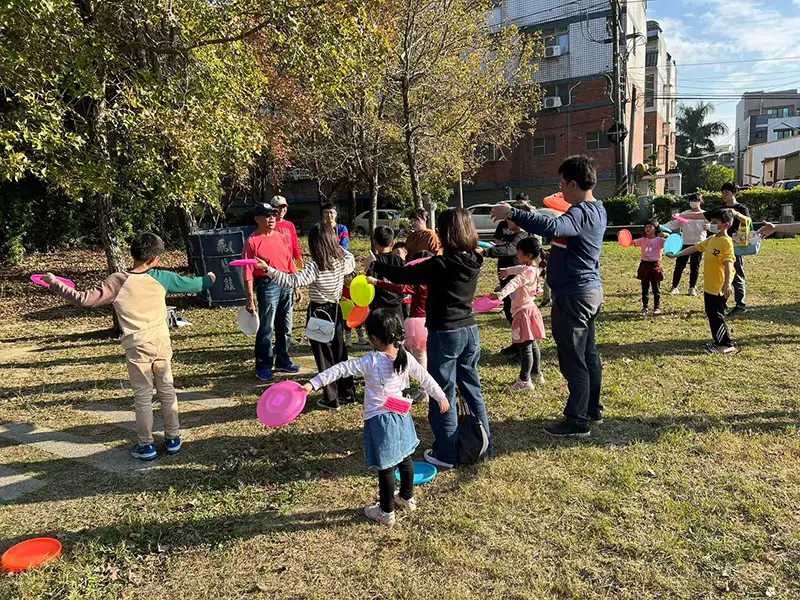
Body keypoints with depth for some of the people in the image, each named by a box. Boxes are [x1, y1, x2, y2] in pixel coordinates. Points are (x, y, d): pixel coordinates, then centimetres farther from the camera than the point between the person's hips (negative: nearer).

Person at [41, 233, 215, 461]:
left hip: (137, 349, -2)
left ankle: (146, 446, 18)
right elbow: (191, 284, 10)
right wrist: (208, 279, 31)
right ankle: (173, 438, 25)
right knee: (167, 392, 15)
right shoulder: (161, 278, -4)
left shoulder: (117, 282, -11)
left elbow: (86, 299, -14)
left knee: (143, 398, 9)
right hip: (162, 345, 2)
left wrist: (55, 284, -2)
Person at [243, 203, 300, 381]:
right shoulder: (252, 241, -7)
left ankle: (283, 361, 27)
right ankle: (263, 366, 10)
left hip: (287, 284, 6)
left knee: (285, 327, 13)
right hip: (268, 286, -6)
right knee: (266, 328, -2)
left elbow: (290, 261, 16)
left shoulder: (279, 236, 12)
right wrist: (250, 299, -14)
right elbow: (248, 272, -10)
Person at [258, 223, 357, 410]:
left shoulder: (315, 267, -22)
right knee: (340, 353, 16)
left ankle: (331, 399, 12)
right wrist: (338, 246, 32)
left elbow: (292, 281, -31)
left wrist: (268, 269, -33)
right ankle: (348, 393, 25)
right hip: (335, 311, 6)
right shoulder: (342, 261, -2)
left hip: (319, 313, -6)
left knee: (324, 357, 5)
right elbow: (351, 261, 22)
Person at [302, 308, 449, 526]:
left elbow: (341, 369, -25)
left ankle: (386, 512, 21)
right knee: (404, 458, 23)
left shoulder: (371, 362, -22)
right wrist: (441, 397, 20)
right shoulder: (406, 358, -5)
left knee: (385, 467, 5)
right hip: (400, 415, 6)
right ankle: (407, 498, 43)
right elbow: (425, 379, 6)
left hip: (379, 419, -6)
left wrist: (313, 384, -24)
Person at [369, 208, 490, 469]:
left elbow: (402, 275, -11)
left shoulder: (440, 265, -19)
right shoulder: (473, 261, 1)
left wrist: (377, 266, 6)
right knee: (472, 388, 18)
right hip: (470, 331, 7)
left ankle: (446, 454, 14)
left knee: (443, 394, 5)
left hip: (444, 334, -7)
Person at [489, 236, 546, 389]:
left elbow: (514, 283, -40)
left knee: (525, 347, -5)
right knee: (532, 345, 21)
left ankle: (525, 381, 0)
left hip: (524, 312, -11)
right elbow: (519, 269, 32)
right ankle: (536, 374, 33)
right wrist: (508, 270, 51)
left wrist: (500, 294, -55)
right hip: (529, 310, 11)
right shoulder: (531, 268, 9)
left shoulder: (528, 271, -22)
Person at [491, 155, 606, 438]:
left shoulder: (580, 214, -22)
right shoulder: (596, 209, 11)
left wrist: (512, 213, -37)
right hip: (590, 290, 10)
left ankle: (577, 420, 9)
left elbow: (551, 227, -42)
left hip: (573, 296, -10)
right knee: (588, 353, 19)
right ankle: (593, 409, 31)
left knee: (573, 359, -1)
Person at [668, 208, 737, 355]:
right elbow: (695, 248, 19)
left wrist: (727, 283, -36)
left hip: (719, 287, -9)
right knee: (711, 314, 17)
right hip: (709, 285, 9)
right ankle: (718, 341, 30)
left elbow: (728, 263, -27)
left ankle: (728, 346, 9)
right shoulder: (711, 239, 9)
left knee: (717, 316, -2)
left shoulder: (726, 242, -17)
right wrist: (676, 255, 17)